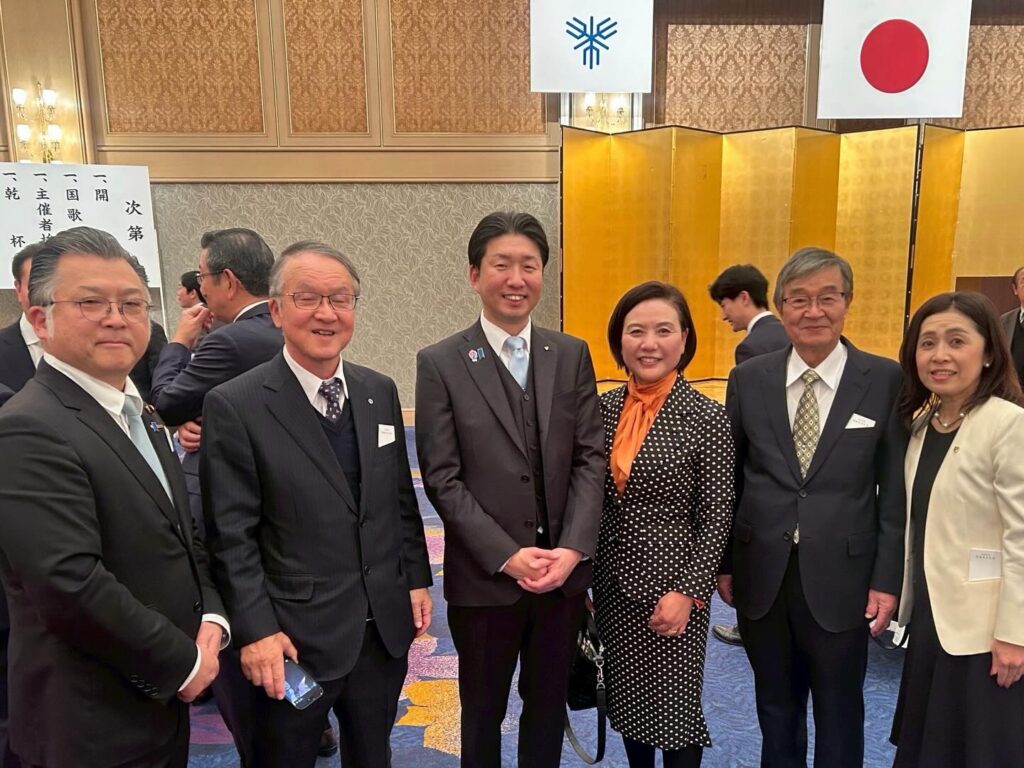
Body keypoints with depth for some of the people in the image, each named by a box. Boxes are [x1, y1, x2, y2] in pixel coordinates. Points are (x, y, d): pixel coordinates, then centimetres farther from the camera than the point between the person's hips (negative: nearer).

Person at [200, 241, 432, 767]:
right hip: (295, 639, -4)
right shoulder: (235, 406, -13)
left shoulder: (380, 391, 3)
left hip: (385, 627, 5)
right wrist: (256, 630, -15)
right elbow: (231, 536, -13)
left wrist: (417, 580, 8)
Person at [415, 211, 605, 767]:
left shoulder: (572, 355, 3)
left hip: (564, 570, 3)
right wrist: (506, 555, -15)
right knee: (483, 713, 18)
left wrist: (572, 548, -12)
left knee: (548, 706, 20)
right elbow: (442, 478, -10)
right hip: (484, 576, -2)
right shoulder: (440, 363, -6)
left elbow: (591, 458, 0)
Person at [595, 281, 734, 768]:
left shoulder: (707, 418, -13)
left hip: (671, 586, -4)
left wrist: (688, 592, -15)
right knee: (626, 700, 19)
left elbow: (716, 519, -10)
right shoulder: (604, 408, 0)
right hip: (612, 583, 5)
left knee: (674, 708, 9)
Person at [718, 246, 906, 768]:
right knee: (775, 710, 19)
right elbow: (728, 478, 4)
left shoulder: (885, 380, -5)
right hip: (762, 577, 2)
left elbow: (896, 489, -3)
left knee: (839, 717, 16)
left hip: (840, 577, -1)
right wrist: (722, 562, 5)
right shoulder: (749, 379, -1)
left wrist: (888, 579, -5)